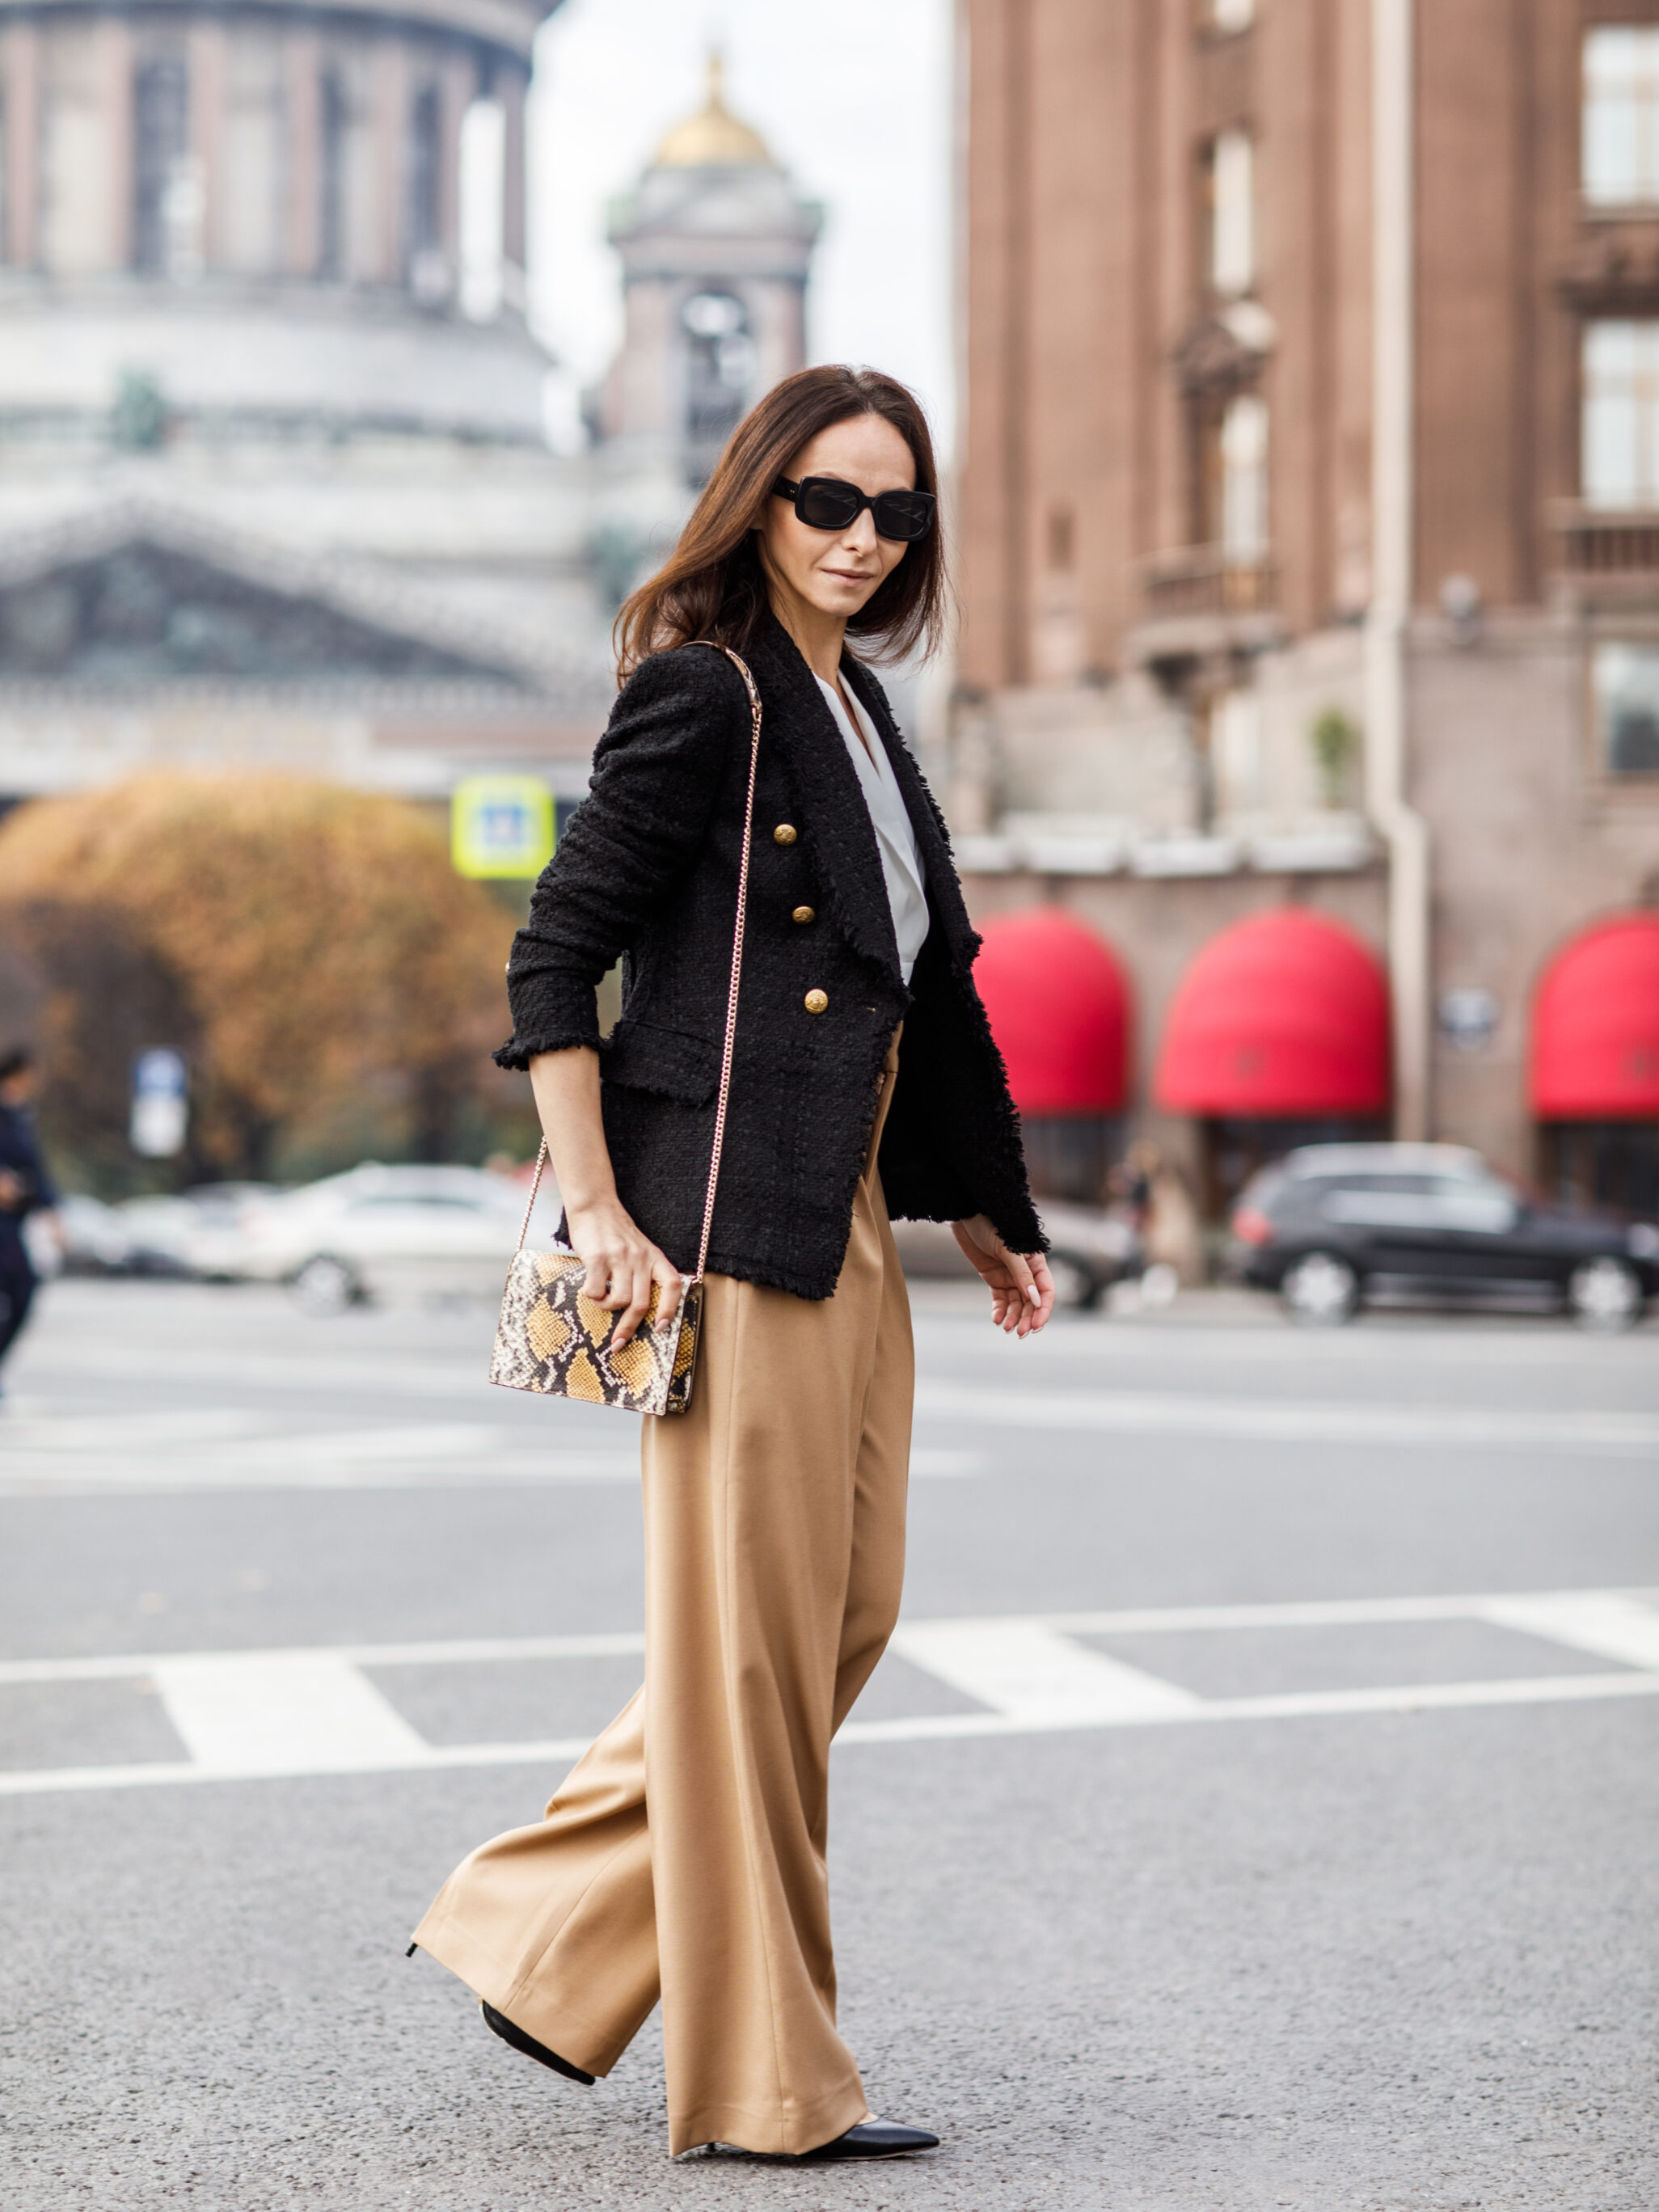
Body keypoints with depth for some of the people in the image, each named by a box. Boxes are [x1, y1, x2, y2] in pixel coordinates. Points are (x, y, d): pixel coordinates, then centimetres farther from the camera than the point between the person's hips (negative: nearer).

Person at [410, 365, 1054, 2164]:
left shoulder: (856, 707, 18)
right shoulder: (704, 695, -8)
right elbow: (555, 953, -12)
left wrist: (984, 1207, 25)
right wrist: (596, 1209, -17)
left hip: (849, 1214, 9)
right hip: (727, 1212, -9)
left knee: (849, 1610, 12)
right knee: (749, 1627, -3)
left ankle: (544, 1931, 23)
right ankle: (760, 2078, 8)